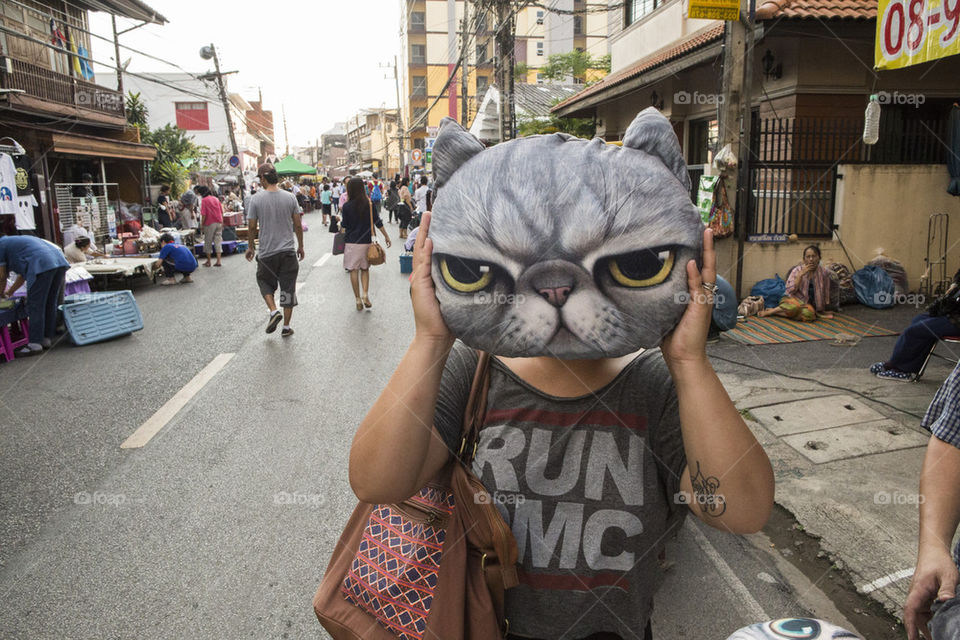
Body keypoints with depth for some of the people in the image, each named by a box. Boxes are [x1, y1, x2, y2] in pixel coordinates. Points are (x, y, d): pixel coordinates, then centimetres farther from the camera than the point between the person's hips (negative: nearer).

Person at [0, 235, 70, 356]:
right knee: (50, 304, 14)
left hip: (41, 265, -9)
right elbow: (23, 275, 38)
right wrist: (10, 292, 47)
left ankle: (35, 344, -1)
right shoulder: (12, 241, 37)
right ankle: (47, 339, 21)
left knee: (35, 306, -2)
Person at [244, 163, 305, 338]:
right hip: (288, 251, 2)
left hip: (267, 252, -1)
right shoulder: (290, 197, -2)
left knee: (264, 281, 21)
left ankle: (274, 311, -1)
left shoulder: (256, 199, -7)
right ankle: (286, 327, 12)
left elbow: (252, 227, -3)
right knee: (288, 288, 8)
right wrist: (300, 246, 15)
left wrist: (250, 247, 12)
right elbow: (298, 225, 2)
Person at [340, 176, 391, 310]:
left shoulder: (347, 206, -8)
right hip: (366, 241, 2)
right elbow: (377, 222, 1)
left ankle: (358, 300, 5)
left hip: (352, 242, -2)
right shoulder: (369, 204, -3)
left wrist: (339, 220, 22)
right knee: (365, 269, 16)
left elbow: (344, 225, 1)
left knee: (354, 271, 5)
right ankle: (365, 295, -1)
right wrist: (386, 236, 9)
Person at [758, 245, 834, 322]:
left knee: (809, 314, -35)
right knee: (794, 306, -40)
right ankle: (769, 311, -17)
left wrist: (821, 310, 14)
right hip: (793, 299, -2)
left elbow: (825, 292, 8)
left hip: (808, 304, 3)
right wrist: (801, 274, -23)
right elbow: (790, 290, -18)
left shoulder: (824, 272, -3)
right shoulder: (797, 270, -8)